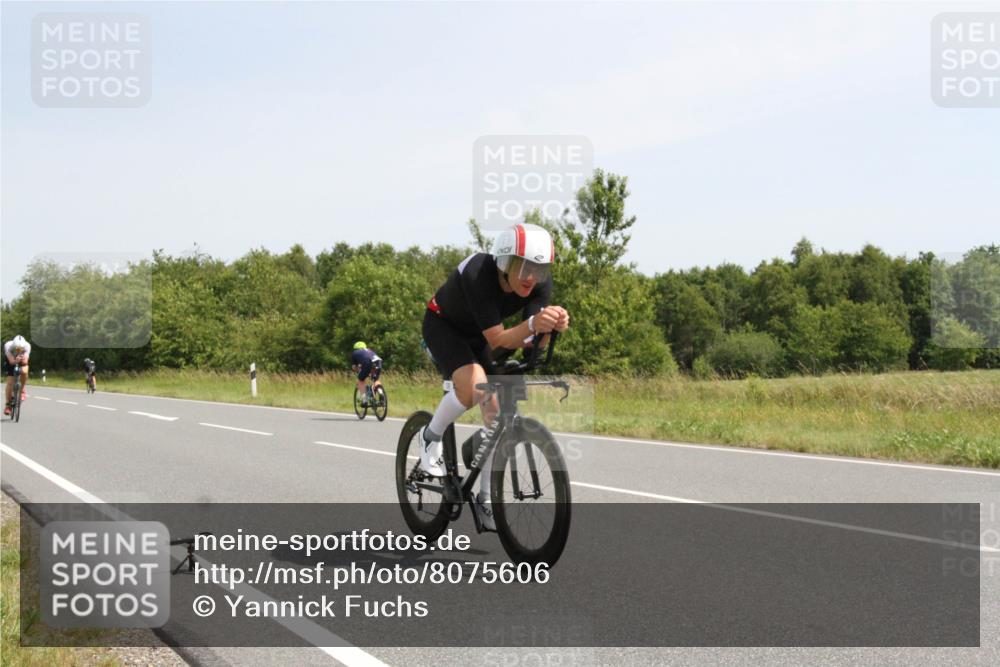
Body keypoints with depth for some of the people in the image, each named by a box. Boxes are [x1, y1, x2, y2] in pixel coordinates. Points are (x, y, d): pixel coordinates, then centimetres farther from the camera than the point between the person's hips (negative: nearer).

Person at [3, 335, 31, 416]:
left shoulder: (27, 346, -34)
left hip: (22, 360, 0)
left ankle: (22, 390, -6)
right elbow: (11, 361, -40)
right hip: (10, 360, 0)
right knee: (10, 382, -9)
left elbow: (25, 362, -37)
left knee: (24, 372, -32)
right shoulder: (8, 346, -36)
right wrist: (16, 360, -61)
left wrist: (23, 359, -59)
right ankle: (8, 404, 4)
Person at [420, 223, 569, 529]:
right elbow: (497, 339, -40)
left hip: (478, 336, 5)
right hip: (443, 326, -5)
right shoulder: (478, 274, -39)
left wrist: (551, 325, -49)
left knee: (497, 411, -7)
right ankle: (432, 437, -5)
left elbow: (531, 342, -27)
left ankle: (485, 499, 6)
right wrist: (532, 324, -58)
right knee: (474, 385, -33)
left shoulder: (540, 282, -24)